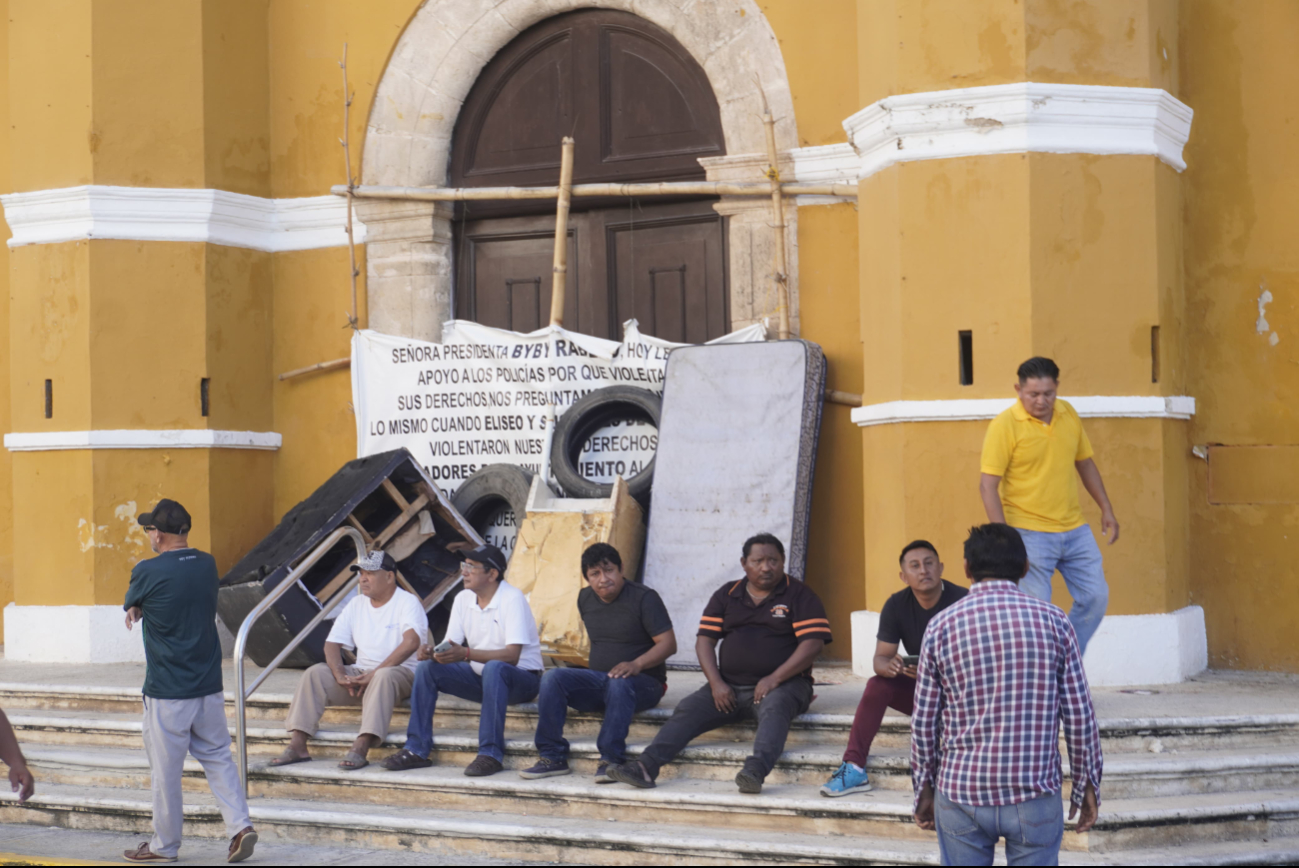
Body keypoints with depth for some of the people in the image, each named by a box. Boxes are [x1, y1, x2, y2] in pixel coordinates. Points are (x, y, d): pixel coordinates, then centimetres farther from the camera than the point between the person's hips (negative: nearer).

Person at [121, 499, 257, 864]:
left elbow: (130, 604, 4)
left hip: (167, 691, -6)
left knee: (165, 770, 5)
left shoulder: (148, 572, -15)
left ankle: (164, 845, 16)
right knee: (217, 757, 13)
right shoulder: (207, 564, 4)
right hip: (209, 684, 6)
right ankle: (240, 825, 1)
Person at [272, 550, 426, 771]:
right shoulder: (356, 604, 13)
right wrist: (340, 674, -14)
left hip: (402, 673, -6)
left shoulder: (408, 602, -7)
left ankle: (360, 748, -48)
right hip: (361, 673, 6)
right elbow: (333, 643, 6)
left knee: (385, 676, -39)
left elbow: (411, 642, -23)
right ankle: (297, 745, -20)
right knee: (315, 673, -13)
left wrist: (375, 674, -26)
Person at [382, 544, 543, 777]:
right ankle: (417, 751, -8)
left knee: (494, 668, -39)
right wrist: (432, 652, -23)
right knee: (427, 668, -11)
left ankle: (491, 754, -34)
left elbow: (512, 655, -27)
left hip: (521, 678, -7)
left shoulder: (512, 598, -18)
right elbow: (450, 644, 2)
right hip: (479, 677, 7)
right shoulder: (463, 599, 4)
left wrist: (467, 654, -40)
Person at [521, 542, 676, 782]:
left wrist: (637, 664, -32)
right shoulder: (585, 598, 10)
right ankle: (553, 758, -21)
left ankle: (611, 760, -35)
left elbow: (668, 643, -16)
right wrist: (595, 669, 13)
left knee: (619, 683, -40)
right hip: (597, 679, 5)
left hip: (642, 682, -5)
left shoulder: (644, 598, -9)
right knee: (552, 678, -20)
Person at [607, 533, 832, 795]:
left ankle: (756, 770, -59)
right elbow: (705, 640, 10)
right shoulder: (727, 595, 15)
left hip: (783, 684, -4)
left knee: (774, 708, -38)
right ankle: (646, 767, -31)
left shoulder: (799, 595, 2)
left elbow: (813, 643, -8)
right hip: (730, 687, 4)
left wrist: (774, 679, -17)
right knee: (687, 710, -17)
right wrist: (716, 683, -6)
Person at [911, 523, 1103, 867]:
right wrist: (1087, 784, 10)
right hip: (1035, 797, 0)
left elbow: (925, 721, 1)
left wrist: (924, 788, 13)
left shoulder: (941, 626, -2)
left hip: (960, 794, 1)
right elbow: (1079, 714, -1)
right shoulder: (1053, 621, -3)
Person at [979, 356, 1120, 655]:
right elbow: (988, 486, -14)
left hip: (1075, 530, 6)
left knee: (1096, 598, 6)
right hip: (1030, 534, -6)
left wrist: (1106, 509, 15)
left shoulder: (1069, 414, 6)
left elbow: (1085, 463, 19)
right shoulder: (1004, 425, -12)